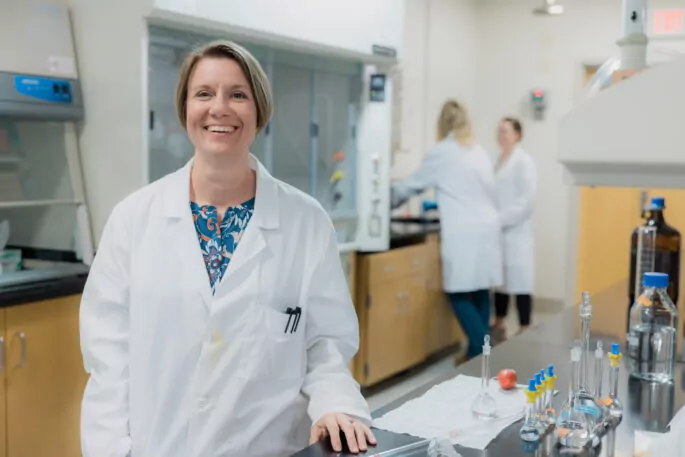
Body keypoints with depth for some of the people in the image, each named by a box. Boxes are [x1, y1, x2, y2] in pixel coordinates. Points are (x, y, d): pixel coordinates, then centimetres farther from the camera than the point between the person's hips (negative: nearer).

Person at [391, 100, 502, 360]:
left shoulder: (441, 153, -2)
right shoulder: (480, 153, 14)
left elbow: (414, 184, 10)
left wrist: (391, 199, 27)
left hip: (463, 233, -6)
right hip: (487, 228, 7)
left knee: (459, 294, -1)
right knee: (480, 292, 10)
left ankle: (482, 352, -7)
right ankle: (480, 352, 15)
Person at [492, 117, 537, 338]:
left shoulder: (524, 161, -5)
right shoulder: (496, 160, 14)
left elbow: (526, 199, -13)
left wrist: (502, 218, -19)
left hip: (516, 231, -6)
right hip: (497, 231, 6)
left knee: (520, 282, -4)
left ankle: (524, 332, 2)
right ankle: (499, 325, 25)